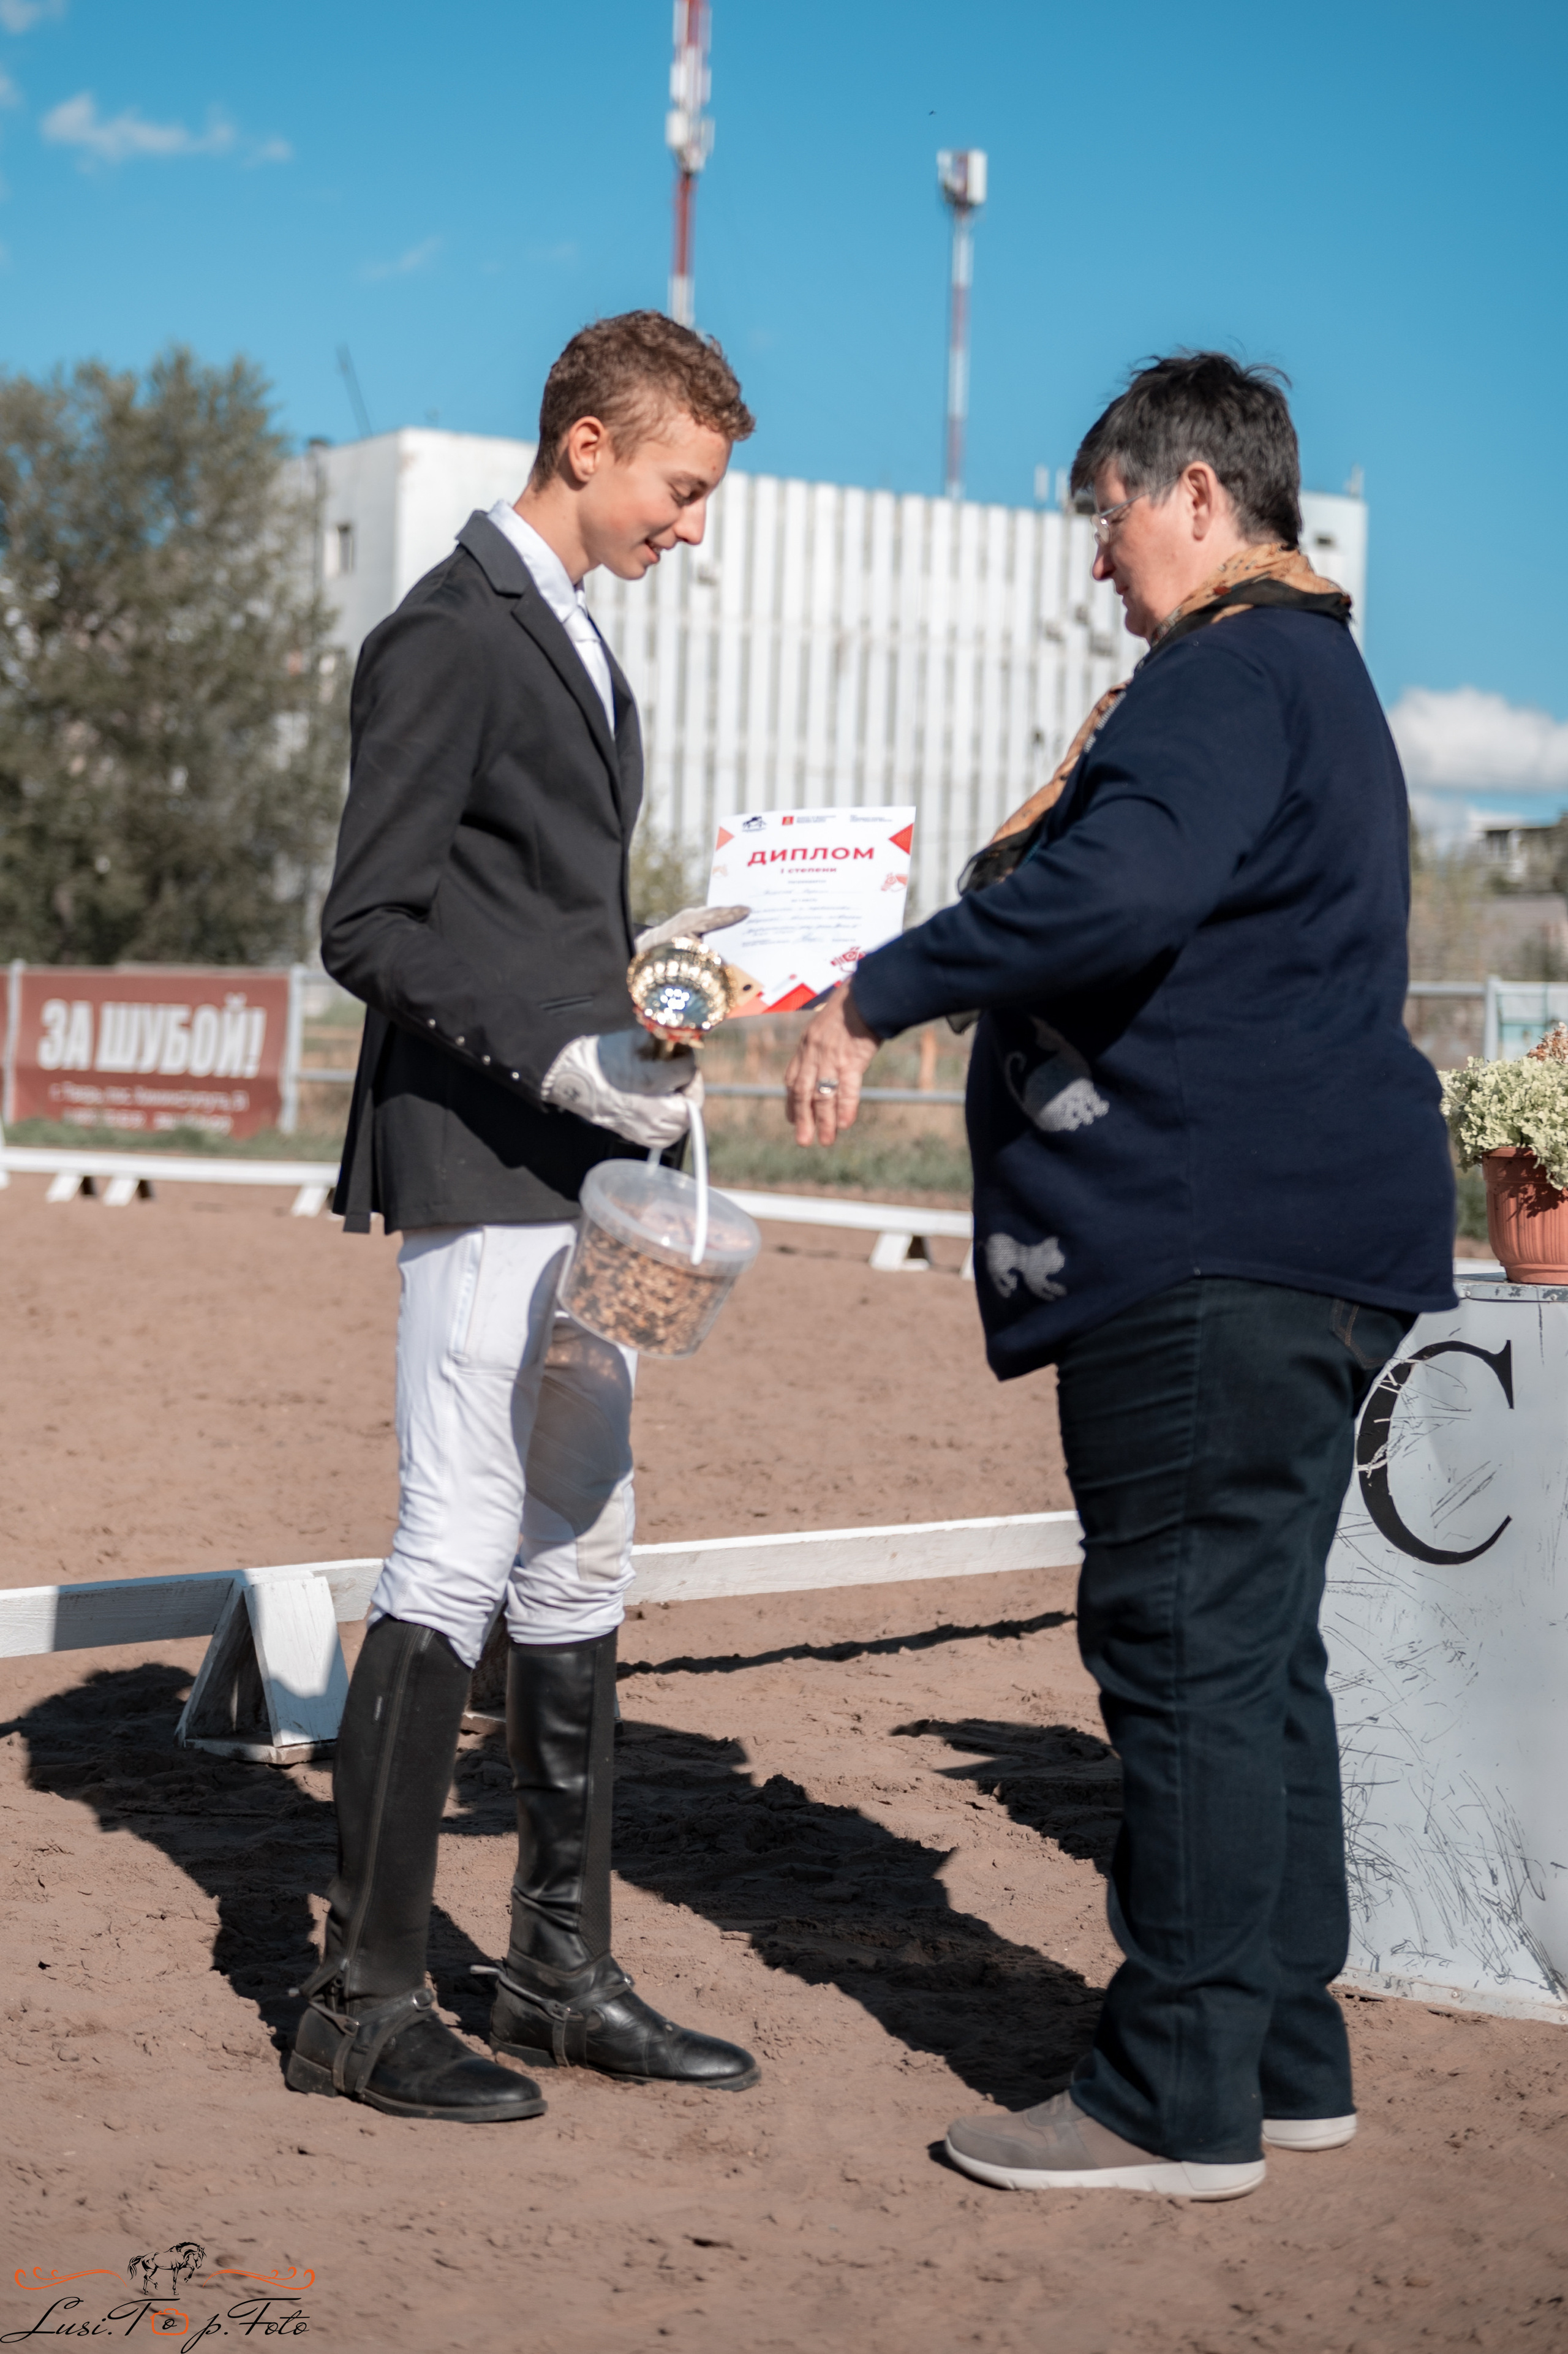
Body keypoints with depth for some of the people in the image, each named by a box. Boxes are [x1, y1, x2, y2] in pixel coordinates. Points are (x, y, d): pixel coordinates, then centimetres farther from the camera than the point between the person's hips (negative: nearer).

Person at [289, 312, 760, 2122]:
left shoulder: (573, 638, 19)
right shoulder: (450, 634, -10)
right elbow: (369, 926, -16)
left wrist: (643, 956, 11)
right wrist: (561, 1053, -22)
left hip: (576, 1166, 10)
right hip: (477, 1169, -10)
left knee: (577, 1571, 12)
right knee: (456, 1572, -8)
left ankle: (564, 1973, 21)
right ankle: (362, 2002, 1)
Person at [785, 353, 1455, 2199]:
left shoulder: (1231, 676, -12)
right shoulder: (1313, 679, 23)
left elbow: (1120, 893, -29)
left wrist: (878, 995, -23)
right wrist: (1048, 822, 19)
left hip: (1216, 1249, -11)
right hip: (1306, 1241, 11)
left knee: (1190, 1648, -6)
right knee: (1255, 1650, 14)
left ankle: (1178, 2098, 0)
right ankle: (1283, 2058, 22)